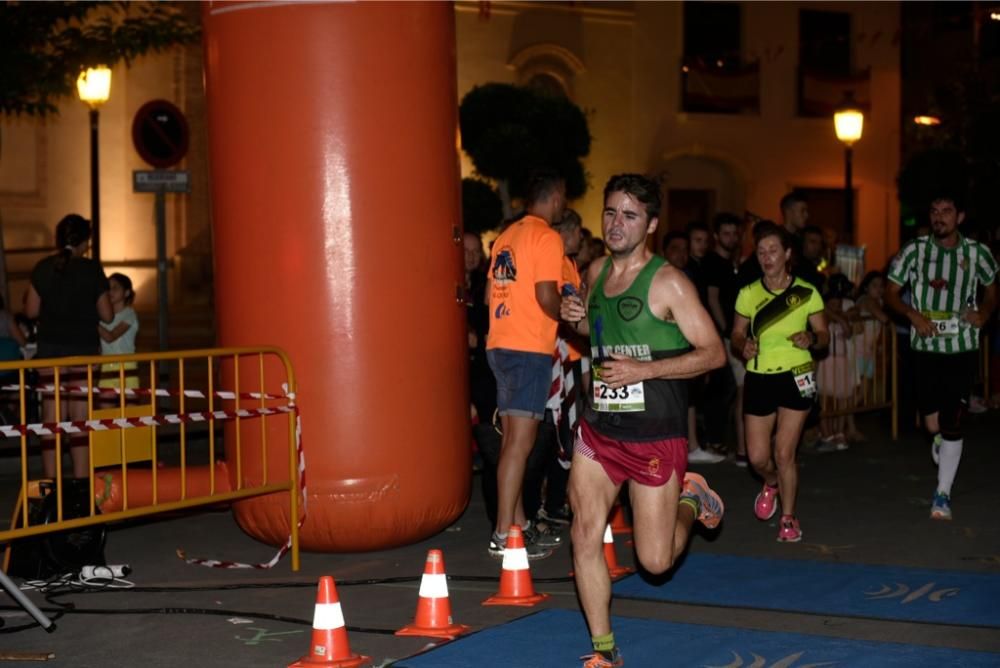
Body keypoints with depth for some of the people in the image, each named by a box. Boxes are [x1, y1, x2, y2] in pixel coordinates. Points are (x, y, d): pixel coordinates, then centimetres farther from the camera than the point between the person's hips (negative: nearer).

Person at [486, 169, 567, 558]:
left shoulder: (507, 237, 16)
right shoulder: (546, 237, -9)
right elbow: (546, 297, -17)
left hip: (500, 345, 9)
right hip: (529, 349, -9)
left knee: (513, 439, 13)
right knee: (520, 442, -9)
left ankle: (518, 525, 19)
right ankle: (503, 535, -11)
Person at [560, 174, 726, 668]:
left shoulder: (668, 282, -12)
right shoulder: (596, 273, 7)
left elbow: (713, 352, -12)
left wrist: (645, 370, -21)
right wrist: (576, 318, 3)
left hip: (655, 436, -5)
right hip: (598, 428, 5)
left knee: (655, 560, 2)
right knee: (585, 537, -5)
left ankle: (689, 500, 33)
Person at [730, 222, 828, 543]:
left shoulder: (806, 293, -2)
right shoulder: (748, 294, 2)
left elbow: (823, 333, 4)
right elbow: (737, 334, 9)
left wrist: (811, 339, -18)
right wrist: (743, 345, -14)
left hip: (796, 377, -2)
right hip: (759, 378, 2)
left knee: (784, 454, -6)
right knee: (757, 457, 3)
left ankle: (788, 518, 13)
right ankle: (772, 483, 39)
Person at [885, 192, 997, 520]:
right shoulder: (914, 250, -4)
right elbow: (891, 293, 0)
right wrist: (913, 314, -17)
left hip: (962, 348, -1)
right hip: (925, 348, 1)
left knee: (952, 423, -5)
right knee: (932, 424, 7)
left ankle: (943, 494, 6)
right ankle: (940, 438, 45)